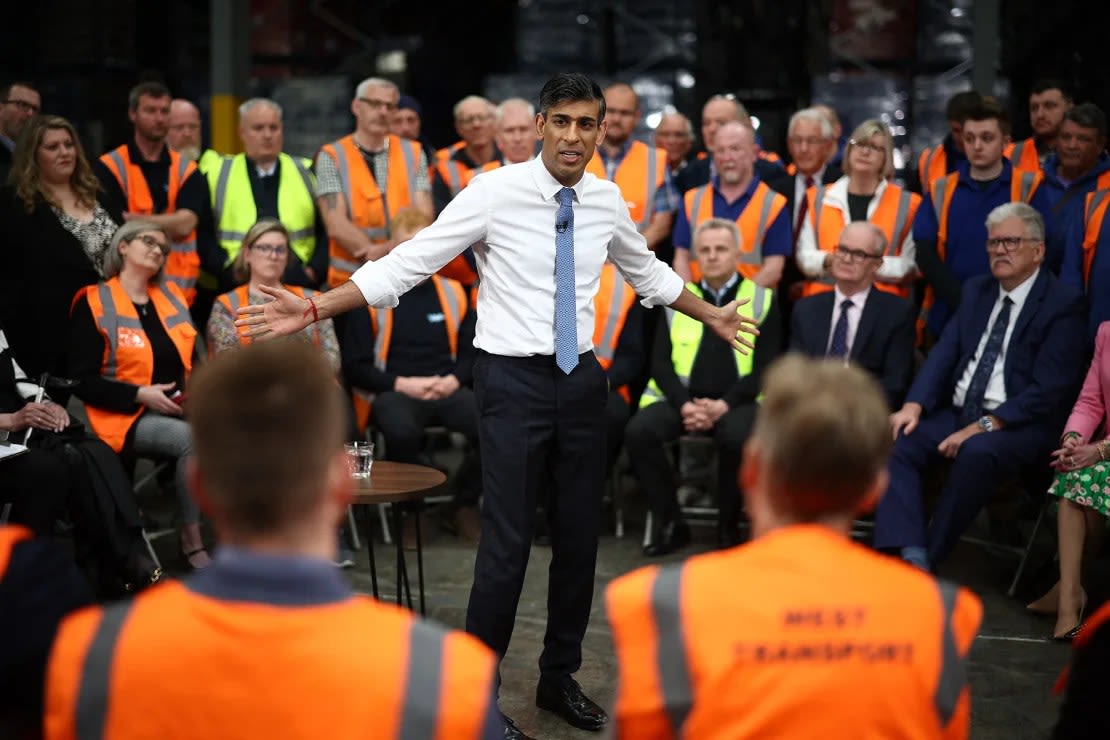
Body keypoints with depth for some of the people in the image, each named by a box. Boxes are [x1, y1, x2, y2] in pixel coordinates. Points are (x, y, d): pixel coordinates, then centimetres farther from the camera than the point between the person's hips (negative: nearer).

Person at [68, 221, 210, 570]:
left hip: (179, 409, 6)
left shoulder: (171, 295, 17)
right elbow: (83, 381, -7)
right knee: (192, 439, -32)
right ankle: (193, 540, -20)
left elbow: (193, 358, 21)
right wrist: (141, 394, -16)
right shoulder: (94, 303, -2)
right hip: (127, 416, -5)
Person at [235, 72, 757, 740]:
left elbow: (647, 271, 23)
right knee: (508, 543, -7)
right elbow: (408, 263, -13)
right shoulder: (495, 191, -11)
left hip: (582, 378, 5)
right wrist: (314, 309, -21)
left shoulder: (608, 200, 4)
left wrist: (711, 316, 32)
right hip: (515, 380, -5)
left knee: (581, 536, 13)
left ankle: (561, 679, 32)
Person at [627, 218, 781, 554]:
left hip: (735, 401, -2)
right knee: (639, 432, -27)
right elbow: (660, 363, 9)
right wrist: (684, 404, -10)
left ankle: (728, 526, -12)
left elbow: (766, 369, 2)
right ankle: (671, 523, -12)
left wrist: (723, 405, -14)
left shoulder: (762, 300, 9)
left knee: (737, 438, -36)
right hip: (681, 398, 2)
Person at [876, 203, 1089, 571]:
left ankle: (929, 557, -24)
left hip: (1021, 425, -6)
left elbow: (1049, 389, -14)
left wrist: (985, 426, -21)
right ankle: (910, 556, -29)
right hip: (958, 413, 7)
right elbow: (944, 353, 7)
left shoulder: (1064, 304, -5)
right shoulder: (977, 289, 16)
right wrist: (914, 405, -11)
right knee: (893, 440, -18)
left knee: (977, 452, -37)